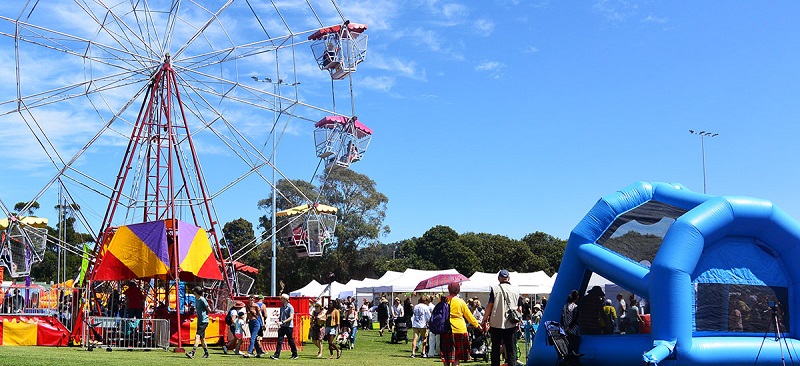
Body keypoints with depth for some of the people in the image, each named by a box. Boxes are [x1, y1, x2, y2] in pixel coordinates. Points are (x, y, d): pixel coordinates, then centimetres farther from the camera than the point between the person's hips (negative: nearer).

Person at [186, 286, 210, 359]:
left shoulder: (202, 300, -16)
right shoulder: (196, 299, 11)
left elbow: (208, 310, -10)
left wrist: (205, 315, 4)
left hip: (204, 321, -9)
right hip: (199, 321, 9)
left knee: (197, 336, -17)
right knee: (202, 338, 14)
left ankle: (192, 353, -23)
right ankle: (206, 353, 23)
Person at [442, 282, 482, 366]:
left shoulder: (443, 300, -1)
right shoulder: (461, 302, -5)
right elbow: (468, 315, 3)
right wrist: (477, 324, 16)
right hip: (459, 330, -2)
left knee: (446, 354, 13)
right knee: (456, 356, 4)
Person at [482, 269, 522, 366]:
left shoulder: (495, 289, -4)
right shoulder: (516, 290, 6)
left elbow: (489, 306, -6)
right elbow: (519, 309, 10)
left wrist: (485, 320, 2)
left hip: (496, 323, -1)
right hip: (511, 324, 1)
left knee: (495, 348, 10)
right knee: (511, 349, 4)